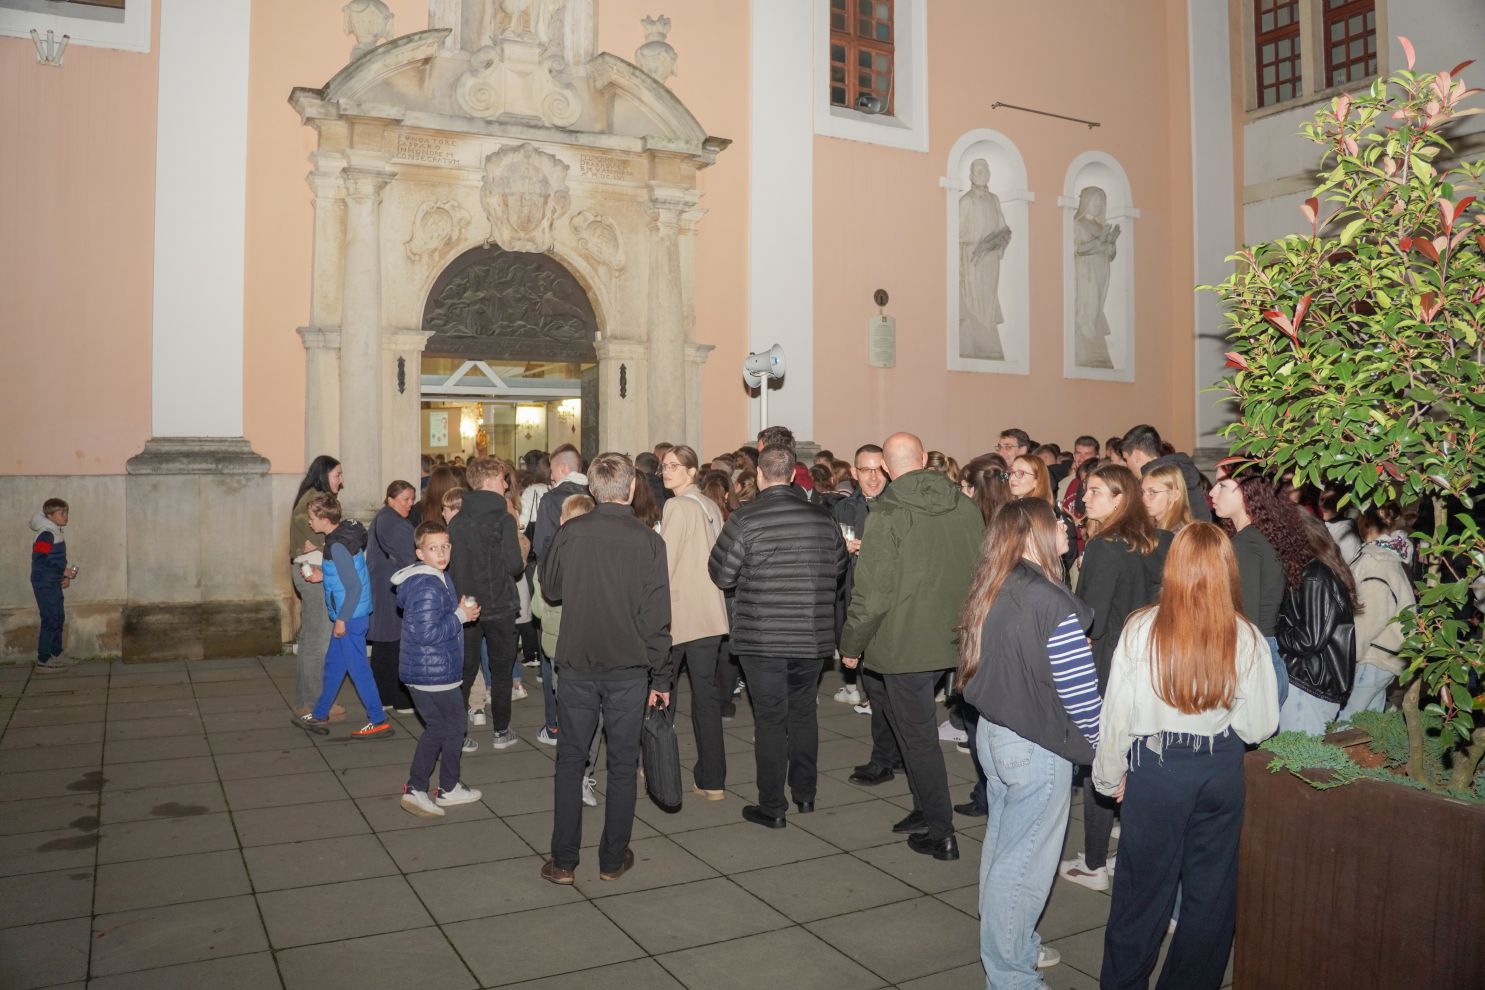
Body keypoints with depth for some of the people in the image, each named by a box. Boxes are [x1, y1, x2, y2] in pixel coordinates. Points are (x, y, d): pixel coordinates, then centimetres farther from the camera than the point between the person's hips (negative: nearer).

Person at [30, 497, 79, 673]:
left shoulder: (56, 534, 13)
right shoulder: (45, 535, -16)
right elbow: (40, 561, -23)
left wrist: (65, 576, 7)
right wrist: (64, 571, -19)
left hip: (54, 584, 10)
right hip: (45, 584, -10)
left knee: (59, 618, 16)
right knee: (50, 620, -8)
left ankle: (57, 655, 27)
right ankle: (42, 662, -3)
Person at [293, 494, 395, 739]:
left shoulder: (338, 545, -21)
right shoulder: (346, 531, 7)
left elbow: (354, 586, -23)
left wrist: (341, 619, -18)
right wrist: (323, 575, 16)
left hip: (350, 616, -10)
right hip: (351, 614, 10)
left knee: (357, 667, -2)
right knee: (333, 664, 19)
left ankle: (379, 722, 5)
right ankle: (319, 716, 32)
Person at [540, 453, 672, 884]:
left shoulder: (570, 532, -6)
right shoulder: (648, 540, -10)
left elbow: (550, 587, 10)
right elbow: (657, 616, -9)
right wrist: (661, 677, -1)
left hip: (578, 665, 1)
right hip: (629, 668, -1)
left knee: (570, 760, 13)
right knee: (622, 763, 11)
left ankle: (563, 860, 17)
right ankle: (613, 859, 19)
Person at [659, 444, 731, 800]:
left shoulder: (677, 506, -12)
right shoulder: (712, 507, 10)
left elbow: (665, 562, -14)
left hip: (677, 611, -7)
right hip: (710, 612, 7)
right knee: (705, 690, 6)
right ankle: (712, 780, 7)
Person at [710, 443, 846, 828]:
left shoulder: (745, 519, -14)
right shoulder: (823, 519, -1)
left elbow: (721, 574, -9)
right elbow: (839, 569, 10)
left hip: (762, 638, -4)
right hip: (812, 636, 4)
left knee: (770, 719, 5)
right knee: (803, 712, 20)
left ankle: (772, 807, 12)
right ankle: (805, 794, 31)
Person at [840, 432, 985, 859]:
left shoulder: (886, 517, -17)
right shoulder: (966, 508, 0)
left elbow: (872, 595, -18)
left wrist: (851, 644, -3)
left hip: (905, 644, -6)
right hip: (956, 642, 6)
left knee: (918, 737, 7)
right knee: (920, 731, 24)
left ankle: (940, 833, 16)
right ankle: (925, 811, 33)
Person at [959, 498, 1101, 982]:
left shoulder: (991, 591, 3)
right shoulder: (1050, 601, -22)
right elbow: (1079, 687, -19)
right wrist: (1098, 741, -5)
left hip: (993, 732, 8)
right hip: (1037, 747, -8)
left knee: (1002, 845, 21)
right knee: (1024, 860, 6)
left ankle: (1012, 945, 39)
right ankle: (1009, 974, 20)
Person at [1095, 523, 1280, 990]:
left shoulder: (1141, 629, -14)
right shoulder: (1247, 638, -10)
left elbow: (1117, 713, -9)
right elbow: (1260, 725, -4)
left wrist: (1110, 775, 5)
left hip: (1156, 771, -1)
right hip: (1222, 771, 1)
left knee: (1144, 886, 14)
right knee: (1211, 889, 18)